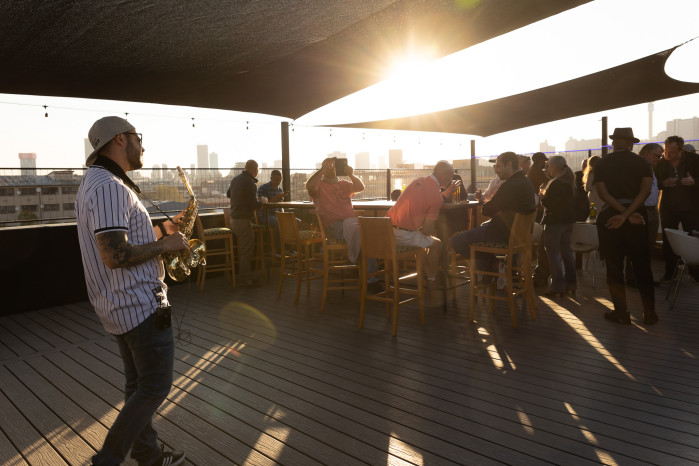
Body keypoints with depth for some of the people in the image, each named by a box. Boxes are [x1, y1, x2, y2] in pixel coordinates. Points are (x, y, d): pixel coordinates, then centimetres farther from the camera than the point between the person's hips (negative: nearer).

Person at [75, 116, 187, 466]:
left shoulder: (95, 182, 13)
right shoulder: (110, 187, -22)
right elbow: (116, 256, -29)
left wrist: (162, 230, 12)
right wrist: (165, 245, -17)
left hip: (120, 305, 11)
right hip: (141, 305, -11)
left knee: (138, 384, 19)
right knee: (156, 387, 3)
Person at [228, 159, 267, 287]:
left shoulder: (235, 179, 10)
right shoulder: (250, 183, -17)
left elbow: (229, 194, 28)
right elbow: (253, 205, -19)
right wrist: (262, 201, -1)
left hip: (234, 219, 9)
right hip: (243, 220, -9)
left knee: (242, 249, 18)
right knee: (246, 251, -2)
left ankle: (242, 274, 25)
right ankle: (246, 280, 2)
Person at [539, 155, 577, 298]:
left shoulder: (555, 183, -19)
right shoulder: (570, 181, 10)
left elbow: (546, 203, -18)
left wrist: (543, 193, 1)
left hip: (555, 221, -9)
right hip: (568, 220, 9)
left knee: (553, 252, -3)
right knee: (566, 250, 16)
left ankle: (558, 287, -3)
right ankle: (571, 283, 23)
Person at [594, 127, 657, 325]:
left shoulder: (601, 165, 1)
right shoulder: (642, 163, 2)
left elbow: (603, 193, -11)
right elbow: (645, 190, -12)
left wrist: (627, 214, -12)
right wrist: (627, 214, -16)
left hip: (609, 217, -1)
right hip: (638, 215, 1)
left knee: (614, 267, 6)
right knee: (642, 266, 9)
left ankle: (621, 312, 10)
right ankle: (650, 313, 14)